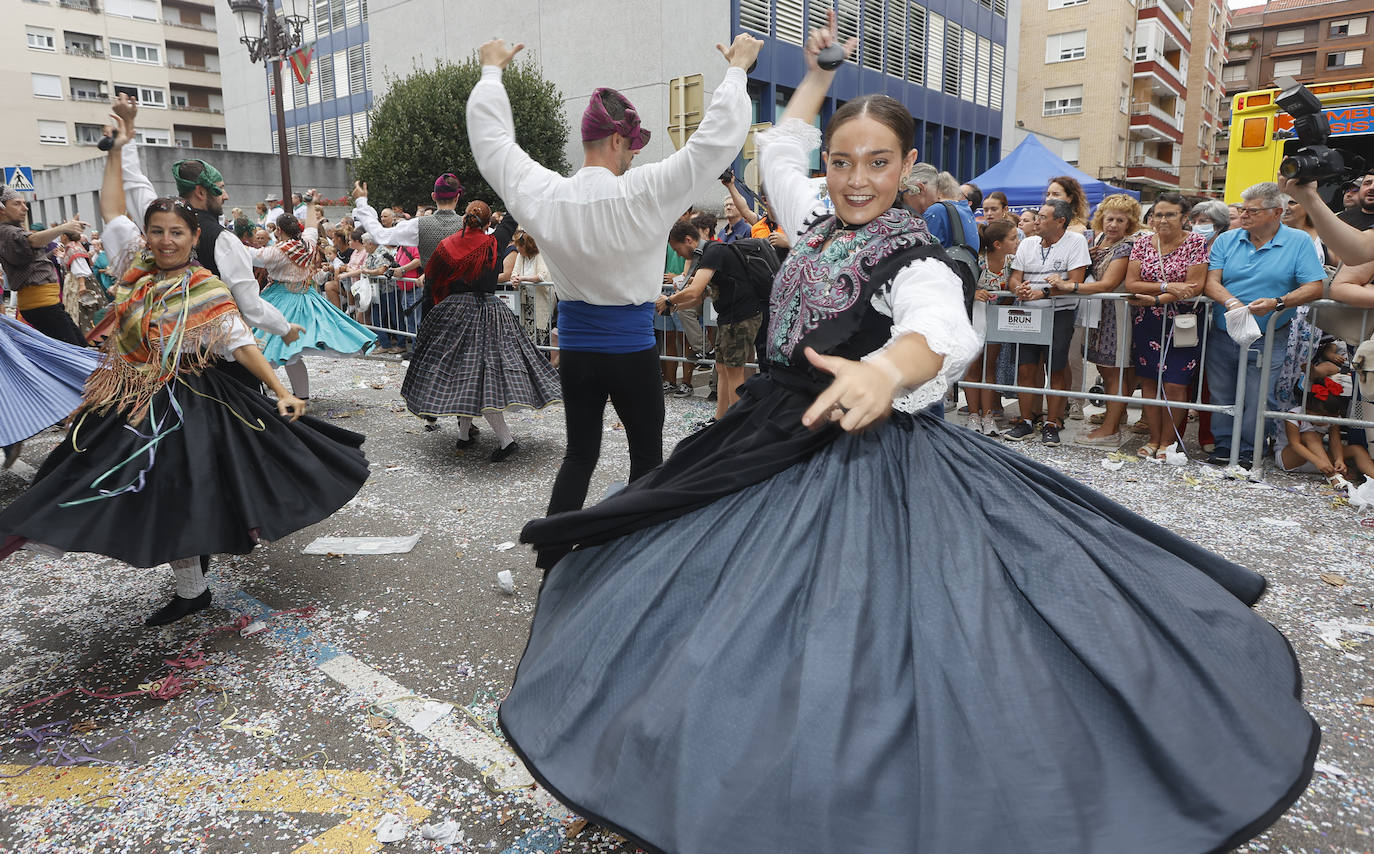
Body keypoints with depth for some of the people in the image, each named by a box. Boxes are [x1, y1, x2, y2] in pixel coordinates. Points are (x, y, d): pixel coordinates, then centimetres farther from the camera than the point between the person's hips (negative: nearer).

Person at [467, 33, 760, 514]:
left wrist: (491, 70, 23)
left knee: (579, 453, 16)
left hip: (574, 351, 4)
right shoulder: (642, 195, -18)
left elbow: (490, 137, 9)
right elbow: (717, 140, -13)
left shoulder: (543, 195, -7)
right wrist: (737, 69, 0)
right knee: (647, 456, 11)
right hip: (632, 352, -4)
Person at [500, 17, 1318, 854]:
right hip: (786, 445, 8)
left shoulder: (912, 253, -14)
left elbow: (944, 327, -37)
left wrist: (887, 369, -58)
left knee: (871, 651, -5)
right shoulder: (818, 223, 8)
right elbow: (779, 150, 26)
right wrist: (818, 73, 25)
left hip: (871, 455, -7)